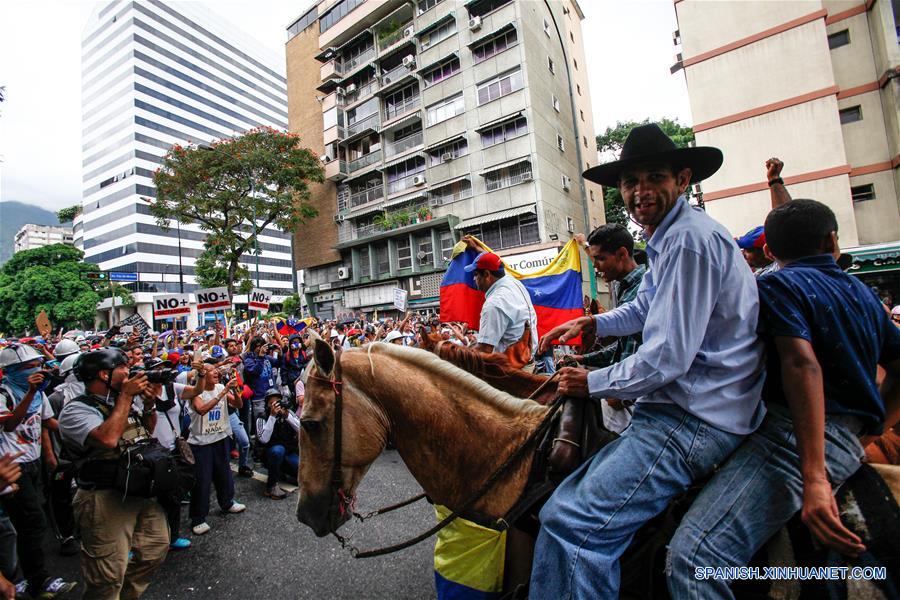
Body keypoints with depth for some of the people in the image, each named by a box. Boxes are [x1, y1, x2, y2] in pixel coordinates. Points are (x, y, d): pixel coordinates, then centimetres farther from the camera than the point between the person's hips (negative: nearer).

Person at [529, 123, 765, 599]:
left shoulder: (689, 239, -17)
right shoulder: (668, 238, 17)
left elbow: (666, 359, -21)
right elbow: (643, 310, 31)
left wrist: (591, 384, -8)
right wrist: (589, 323, 17)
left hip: (694, 421, -10)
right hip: (677, 409, 10)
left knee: (573, 522, -20)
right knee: (558, 510, 7)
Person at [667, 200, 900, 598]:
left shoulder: (779, 284, -4)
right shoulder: (862, 292, 20)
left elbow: (803, 365, -20)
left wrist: (814, 478, -27)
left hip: (796, 432, -9)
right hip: (851, 441, 10)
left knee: (691, 557, -22)